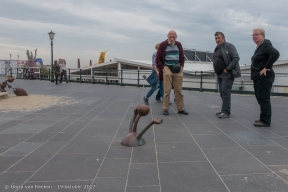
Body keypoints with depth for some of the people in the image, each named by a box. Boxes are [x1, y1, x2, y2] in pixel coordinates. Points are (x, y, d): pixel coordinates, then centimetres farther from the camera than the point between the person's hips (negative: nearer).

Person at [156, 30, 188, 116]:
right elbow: (158, 59, 1)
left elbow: (182, 57, 21)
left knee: (179, 90, 7)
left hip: (178, 70, 4)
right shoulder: (162, 45, 0)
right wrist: (162, 68, -7)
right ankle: (165, 109, 2)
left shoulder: (179, 45, 12)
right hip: (167, 68, -4)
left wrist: (181, 66, 7)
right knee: (167, 90, -6)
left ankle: (180, 109, 15)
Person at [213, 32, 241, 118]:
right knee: (222, 92, 10)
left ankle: (226, 112, -9)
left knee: (225, 92, -12)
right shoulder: (217, 48, 16)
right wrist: (217, 71, 11)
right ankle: (224, 111, 18)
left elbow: (236, 58, -17)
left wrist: (227, 69, -19)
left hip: (227, 74, -8)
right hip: (220, 74, 8)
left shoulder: (229, 46, -9)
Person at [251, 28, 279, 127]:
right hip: (258, 78, 10)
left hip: (264, 77, -10)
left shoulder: (266, 44, -11)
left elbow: (275, 53, -28)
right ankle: (264, 119, 24)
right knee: (260, 98, 14)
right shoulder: (259, 47, 16)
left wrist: (266, 67, -23)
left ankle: (265, 121, -1)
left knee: (263, 99, -7)